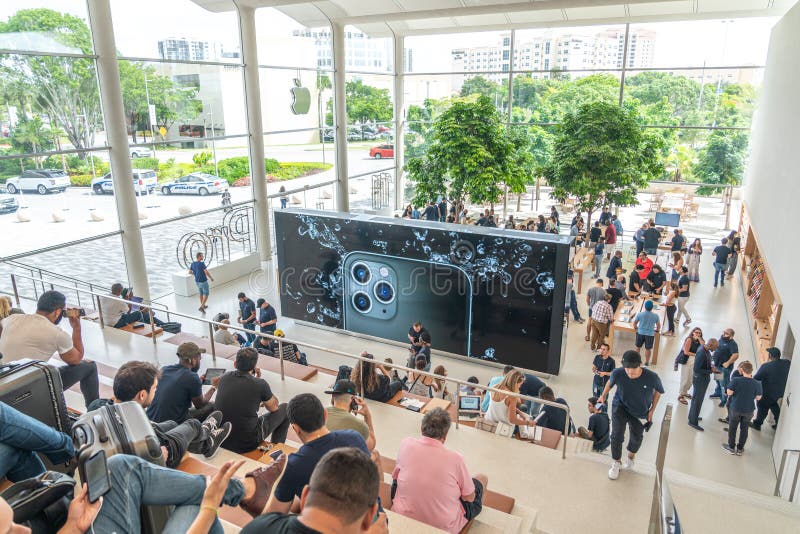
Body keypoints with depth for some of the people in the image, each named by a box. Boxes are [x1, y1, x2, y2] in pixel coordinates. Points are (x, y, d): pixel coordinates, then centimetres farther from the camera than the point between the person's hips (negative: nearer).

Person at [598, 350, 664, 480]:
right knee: (617, 435, -12)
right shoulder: (618, 373, -32)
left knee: (637, 437, 20)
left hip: (640, 412, 1)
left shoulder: (652, 377, -34)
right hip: (620, 406, -1)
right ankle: (617, 463, 17)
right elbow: (610, 382, -5)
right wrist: (603, 395, 3)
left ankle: (630, 456, 55)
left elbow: (658, 391, -9)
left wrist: (652, 410, -6)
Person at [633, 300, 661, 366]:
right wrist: (656, 330, 20)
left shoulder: (640, 314, -11)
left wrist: (636, 327, 21)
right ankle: (646, 363, 23)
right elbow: (659, 326, -1)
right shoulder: (655, 315, -10)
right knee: (648, 349, 13)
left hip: (640, 333, 1)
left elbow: (634, 323, 0)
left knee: (638, 347, 18)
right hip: (650, 334, 0)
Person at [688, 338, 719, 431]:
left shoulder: (703, 347, -3)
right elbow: (696, 370, -29)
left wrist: (710, 366, -1)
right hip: (700, 379, -10)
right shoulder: (701, 353, -31)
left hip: (703, 378, 10)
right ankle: (693, 422, 15)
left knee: (696, 398, 23)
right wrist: (710, 371, -24)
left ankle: (692, 416, 39)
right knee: (698, 401, 3)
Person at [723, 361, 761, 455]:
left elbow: (729, 393, -16)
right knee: (744, 429, 18)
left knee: (732, 428, 15)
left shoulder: (736, 380, -19)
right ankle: (740, 449, 28)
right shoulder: (757, 384, -12)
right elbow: (758, 398, -5)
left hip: (735, 408, -2)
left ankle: (731, 447, 25)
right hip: (749, 410, 2)